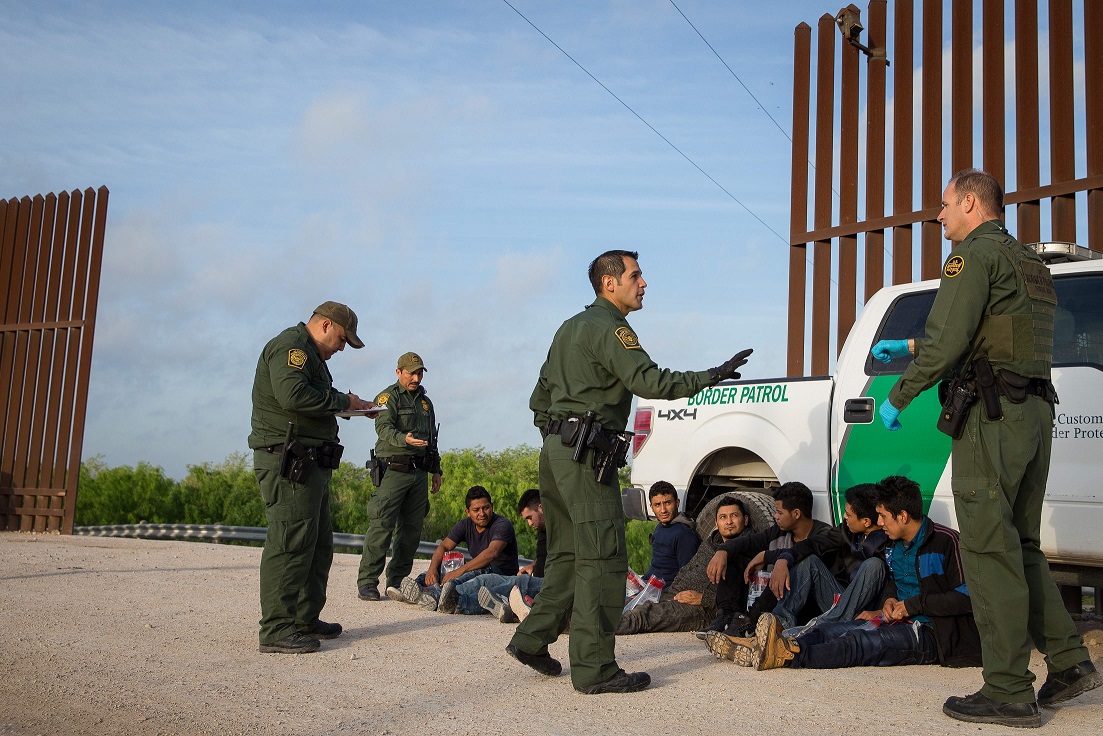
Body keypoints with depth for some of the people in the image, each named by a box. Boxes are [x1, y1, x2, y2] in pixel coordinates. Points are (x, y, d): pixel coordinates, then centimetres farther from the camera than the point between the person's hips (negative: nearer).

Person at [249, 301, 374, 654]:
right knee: (290, 542, -12)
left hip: (310, 463, 11)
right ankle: (276, 630, -10)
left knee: (318, 544, 15)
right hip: (288, 462, -11)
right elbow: (292, 394, -26)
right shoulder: (290, 346, -10)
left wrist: (355, 408, 8)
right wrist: (342, 401, -15)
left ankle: (306, 619, 23)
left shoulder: (311, 355, 25)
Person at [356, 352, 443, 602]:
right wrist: (404, 439, -36)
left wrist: (436, 470, 22)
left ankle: (397, 581, 13)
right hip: (393, 470, -7)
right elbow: (384, 428, -18)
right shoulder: (388, 397, -1)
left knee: (412, 529, 6)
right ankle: (367, 582, -7)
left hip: (419, 473, 7)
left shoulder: (425, 402, 20)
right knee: (382, 526, -11)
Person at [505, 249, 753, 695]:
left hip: (556, 451, 10)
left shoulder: (571, 328, 23)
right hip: (587, 456, -10)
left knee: (567, 554, 17)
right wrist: (713, 376, -18)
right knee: (602, 561, -8)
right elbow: (650, 382, -21)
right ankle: (594, 670, -6)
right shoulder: (609, 327, -8)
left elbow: (539, 397, 25)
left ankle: (531, 639, 20)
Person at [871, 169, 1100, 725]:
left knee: (989, 549, -7)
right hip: (1037, 413, 10)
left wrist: (896, 397, -5)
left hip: (993, 414, -9)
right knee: (1018, 547, 16)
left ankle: (1008, 691, -5)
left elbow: (948, 340, -16)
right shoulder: (1032, 266, 23)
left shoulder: (976, 253, -6)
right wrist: (910, 349, 32)